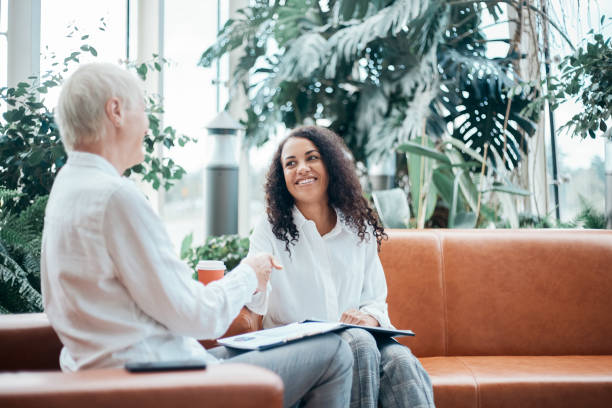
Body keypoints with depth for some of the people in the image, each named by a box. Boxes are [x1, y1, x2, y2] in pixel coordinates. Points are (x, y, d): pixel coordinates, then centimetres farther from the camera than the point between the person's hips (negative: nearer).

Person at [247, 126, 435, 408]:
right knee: (360, 344, -33)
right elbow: (258, 302, -11)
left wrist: (369, 317, -11)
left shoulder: (359, 229, 13)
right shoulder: (270, 231, 3)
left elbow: (376, 298, 13)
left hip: (357, 337, 3)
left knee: (401, 361, -30)